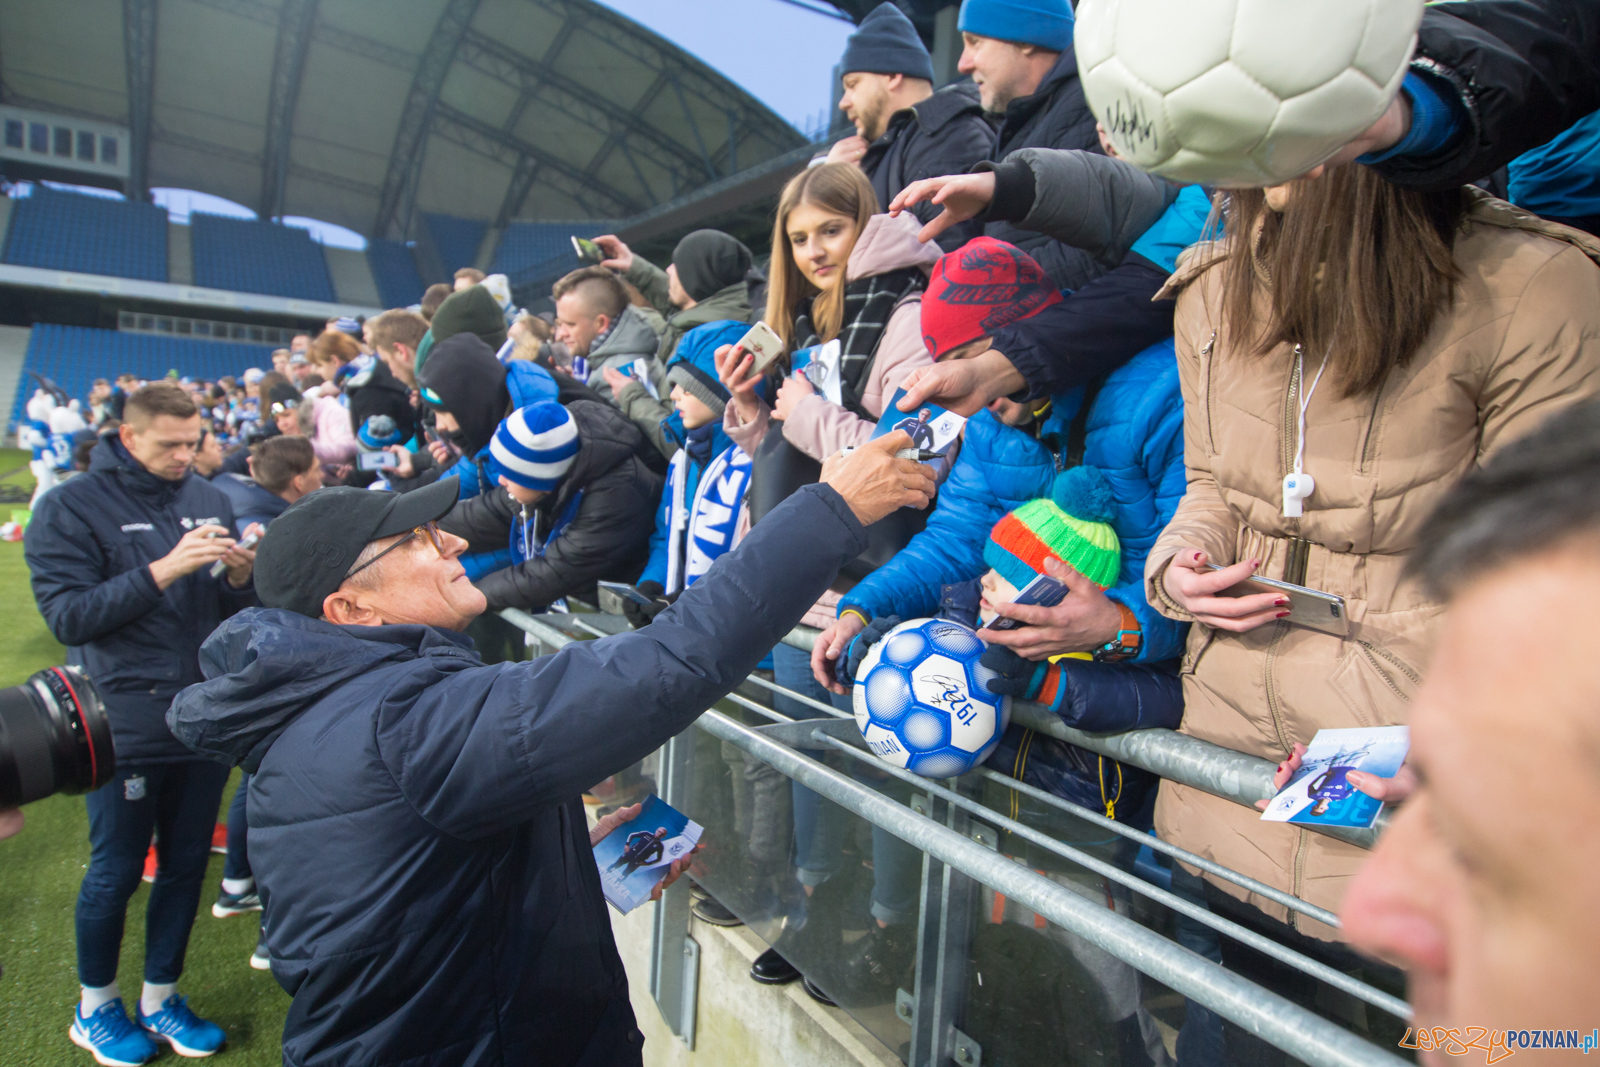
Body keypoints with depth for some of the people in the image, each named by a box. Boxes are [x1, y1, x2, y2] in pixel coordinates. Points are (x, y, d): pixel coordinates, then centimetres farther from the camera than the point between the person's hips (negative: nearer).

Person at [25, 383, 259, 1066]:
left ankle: (160, 998, 34)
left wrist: (240, 575, -12)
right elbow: (67, 616, -13)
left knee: (187, 864, 14)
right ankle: (95, 1007, 35)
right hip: (125, 724, -4)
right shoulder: (70, 507, -5)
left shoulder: (210, 500, 6)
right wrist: (163, 570, -22)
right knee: (116, 871, 11)